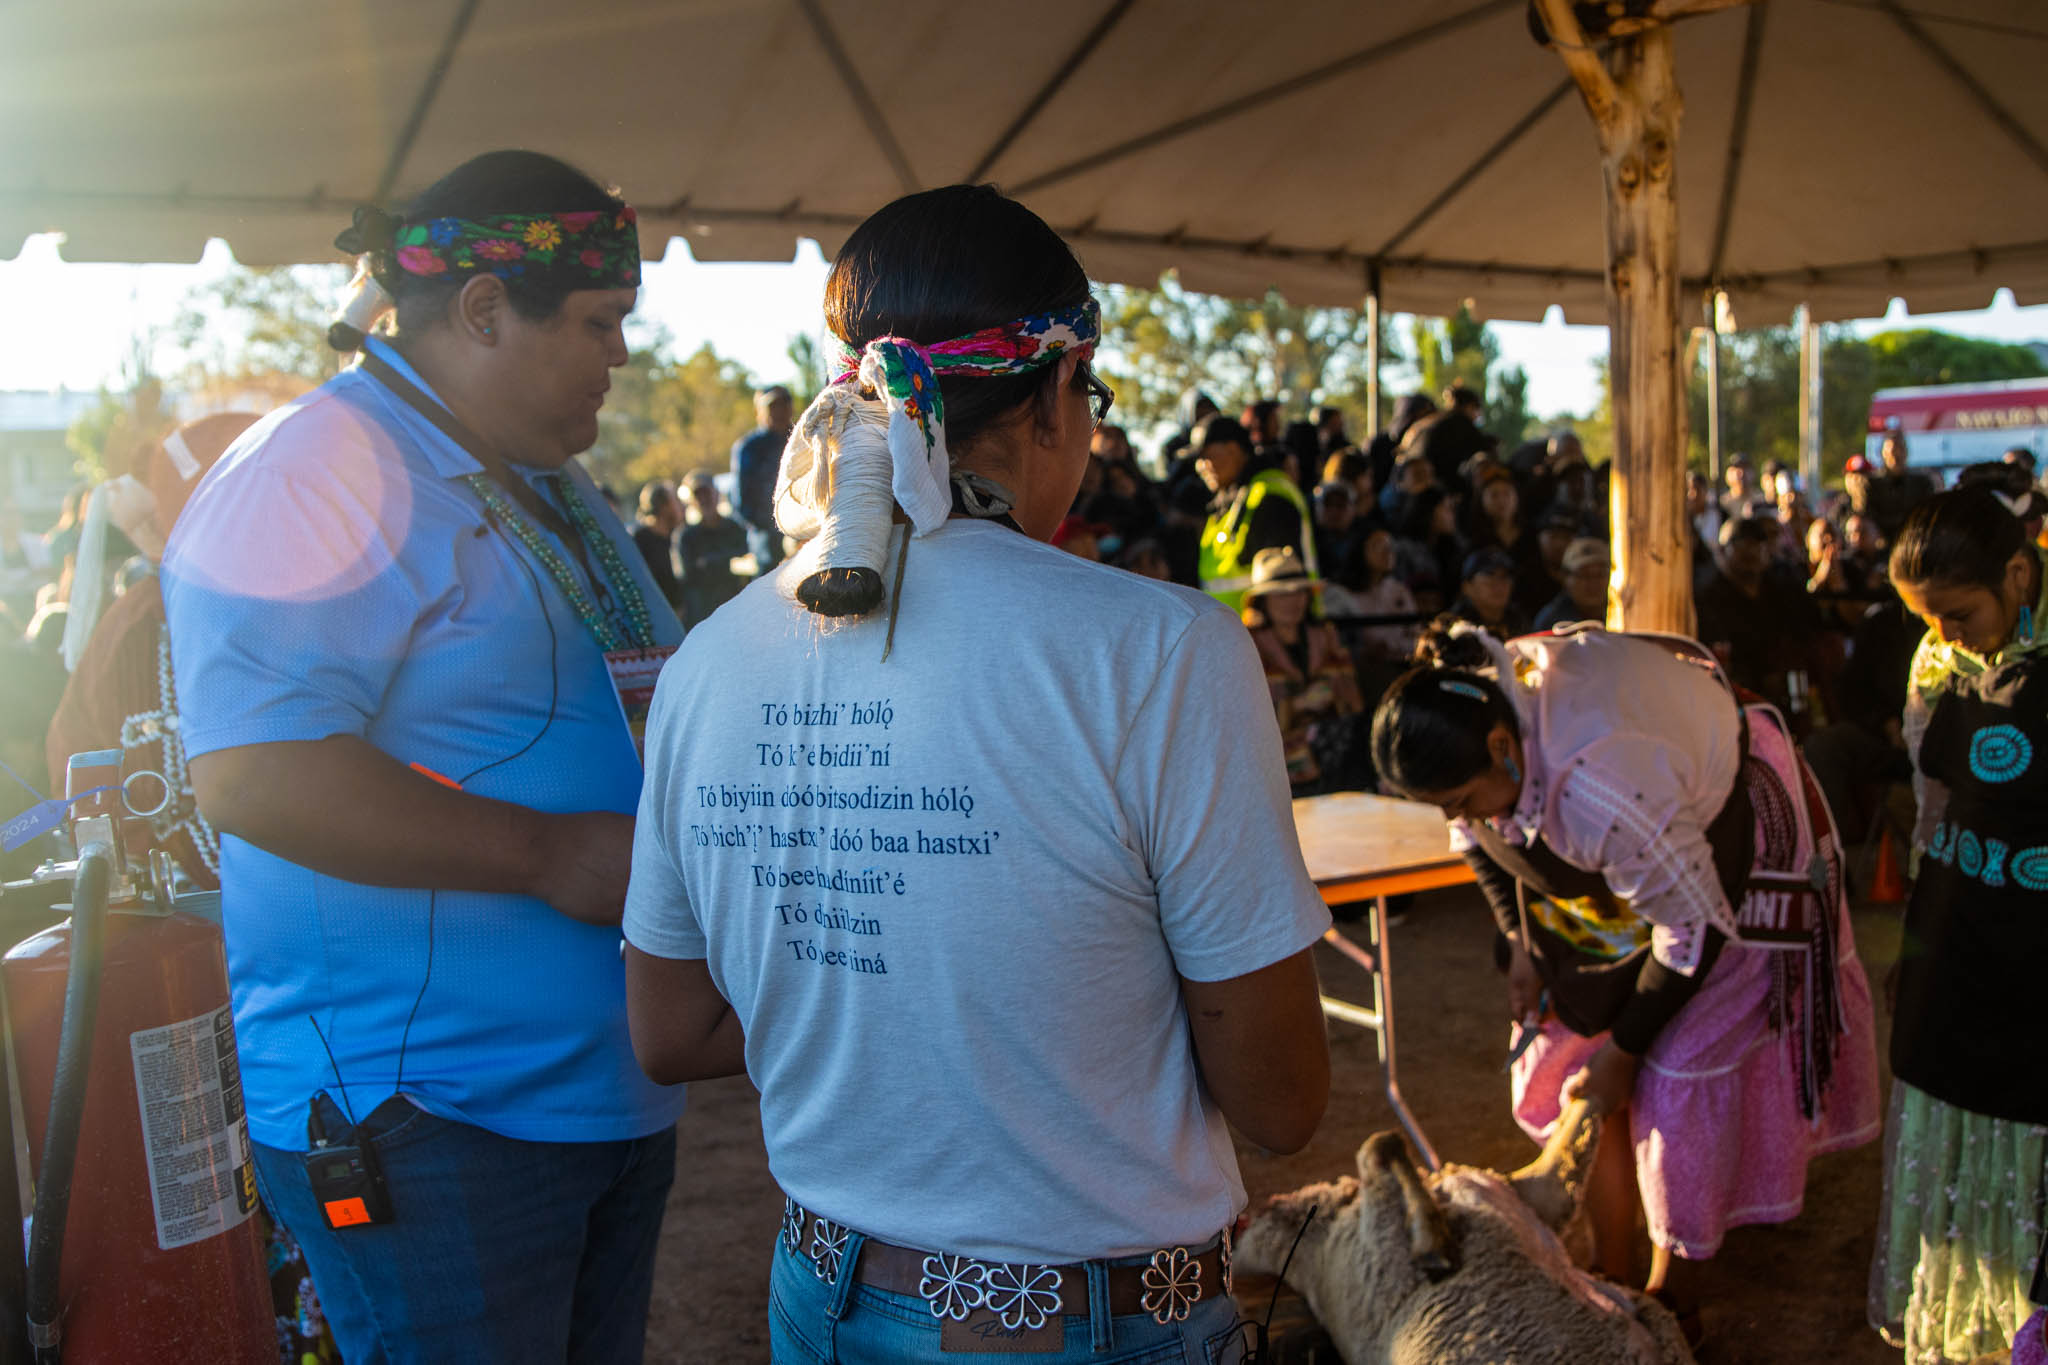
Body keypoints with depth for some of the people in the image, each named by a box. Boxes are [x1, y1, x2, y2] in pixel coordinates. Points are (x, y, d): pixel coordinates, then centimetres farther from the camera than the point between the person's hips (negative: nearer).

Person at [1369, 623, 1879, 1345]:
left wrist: (1622, 1049, -17)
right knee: (1570, 1047, 4)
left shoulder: (1602, 788, -44)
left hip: (1720, 853, -6)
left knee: (1683, 1076, -6)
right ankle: (1609, 1273, 20)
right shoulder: (1465, 718, -22)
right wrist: (1521, 944, 0)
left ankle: (1673, 1301, 13)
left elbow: (1694, 926, -28)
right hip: (1595, 871, 7)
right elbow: (1477, 834, 3)